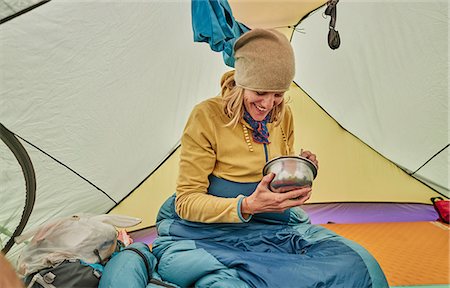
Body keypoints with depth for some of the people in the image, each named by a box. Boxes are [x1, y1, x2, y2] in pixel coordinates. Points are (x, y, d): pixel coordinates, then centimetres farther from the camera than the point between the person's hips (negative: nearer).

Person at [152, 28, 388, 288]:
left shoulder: (283, 116, 3)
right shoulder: (207, 116, -15)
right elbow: (186, 201, -14)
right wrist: (247, 206, -29)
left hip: (271, 226, 5)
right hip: (208, 231, -4)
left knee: (355, 263, -15)